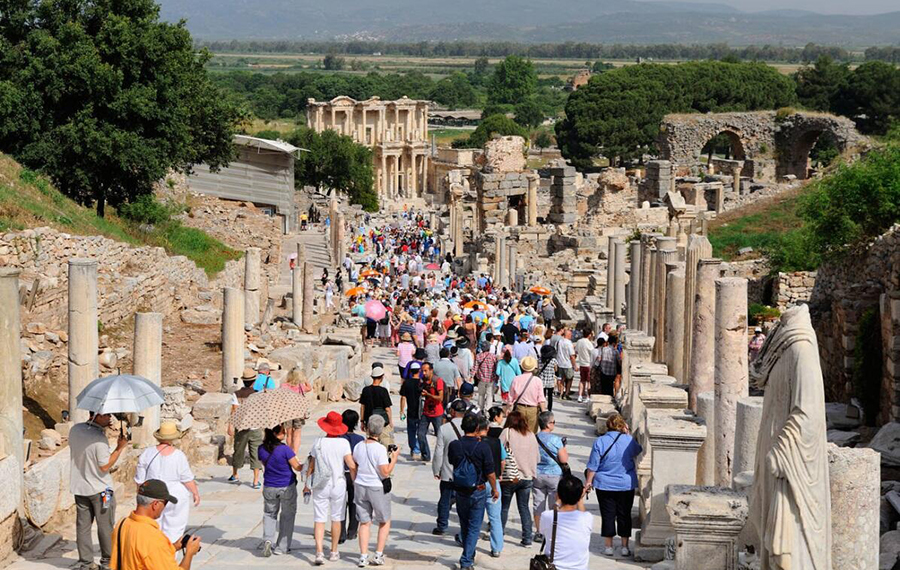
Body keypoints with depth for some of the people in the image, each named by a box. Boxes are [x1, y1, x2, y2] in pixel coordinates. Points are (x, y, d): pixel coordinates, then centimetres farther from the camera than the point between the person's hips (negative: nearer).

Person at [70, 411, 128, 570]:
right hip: (99, 489, -6)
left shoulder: (74, 430, -4)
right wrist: (120, 447, -16)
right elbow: (104, 466, -20)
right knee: (106, 526, 9)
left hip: (79, 488, 6)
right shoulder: (100, 438, -25)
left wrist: (102, 428, 9)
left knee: (83, 525, 11)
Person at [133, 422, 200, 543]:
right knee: (173, 532, 9)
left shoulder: (148, 453, -6)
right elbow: (188, 480, -8)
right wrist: (195, 493, 7)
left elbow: (140, 479, 0)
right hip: (175, 498, -2)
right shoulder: (178, 456, -14)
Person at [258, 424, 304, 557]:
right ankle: (282, 547, 17)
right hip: (287, 486, -3)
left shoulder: (262, 449, -7)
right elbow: (297, 467, -14)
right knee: (287, 515, 14)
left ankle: (267, 540, -2)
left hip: (269, 487, 3)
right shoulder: (285, 449, -22)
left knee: (269, 514, 20)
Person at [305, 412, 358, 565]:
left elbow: (311, 467, 2)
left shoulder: (318, 443, -3)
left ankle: (319, 552, -11)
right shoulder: (343, 443, -8)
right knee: (336, 519, 13)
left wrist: (307, 485, 13)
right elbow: (351, 466, -13)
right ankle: (334, 552, 21)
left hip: (320, 486, 0)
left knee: (319, 519, 2)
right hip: (338, 485, 0)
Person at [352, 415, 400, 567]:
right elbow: (385, 472, -19)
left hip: (360, 486, 4)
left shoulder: (359, 447, -1)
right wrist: (394, 458, -9)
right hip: (377, 488, -4)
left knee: (364, 522, 11)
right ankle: (378, 555, 9)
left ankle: (363, 556, 6)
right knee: (385, 522, 14)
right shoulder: (380, 449, -18)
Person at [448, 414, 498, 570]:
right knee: (474, 527, 6)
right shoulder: (482, 447, -18)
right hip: (478, 491, -3)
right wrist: (494, 489, 5)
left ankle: (469, 555, 36)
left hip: (460, 491, 3)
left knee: (465, 524, 21)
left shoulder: (454, 445, -9)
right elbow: (490, 474, -13)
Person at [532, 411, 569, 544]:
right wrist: (564, 449, 3)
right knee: (554, 505, 7)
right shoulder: (556, 440, -16)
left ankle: (538, 532, 16)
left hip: (537, 475, 4)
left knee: (538, 504, 11)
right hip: (554, 475, -4)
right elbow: (564, 460, -14)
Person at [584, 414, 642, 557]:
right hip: (626, 484, 1)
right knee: (624, 515, 10)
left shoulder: (600, 442, -10)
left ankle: (608, 546, 10)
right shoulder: (629, 440, -7)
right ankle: (625, 547, 13)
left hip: (605, 485, -1)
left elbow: (593, 466, -7)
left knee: (608, 515, 7)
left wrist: (589, 481, 5)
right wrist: (628, 434, 14)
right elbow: (638, 451, 15)